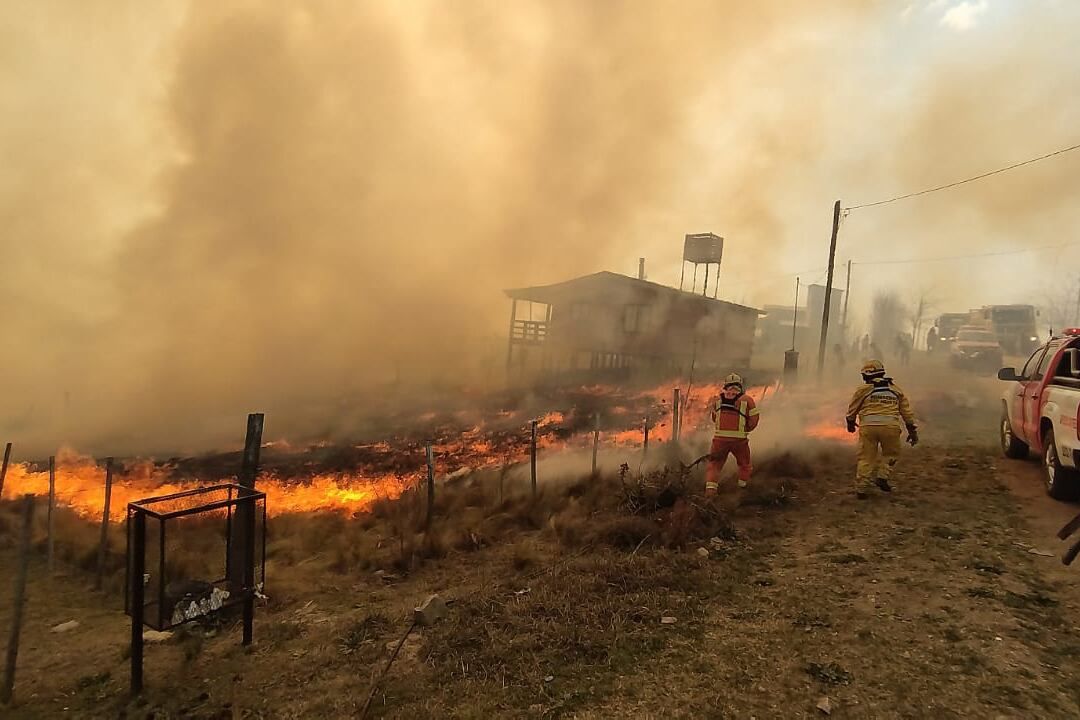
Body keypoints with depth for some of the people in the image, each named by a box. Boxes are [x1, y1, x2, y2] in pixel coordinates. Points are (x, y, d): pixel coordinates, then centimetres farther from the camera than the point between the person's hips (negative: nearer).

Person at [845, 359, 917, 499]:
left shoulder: (863, 389, 7)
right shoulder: (896, 390, 16)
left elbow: (852, 409, 13)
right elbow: (907, 411, 15)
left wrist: (850, 423, 31)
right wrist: (912, 430, 20)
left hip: (868, 426, -1)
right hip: (890, 426, 1)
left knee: (866, 458, 8)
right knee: (891, 454, 23)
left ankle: (861, 489, 9)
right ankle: (882, 477, 5)